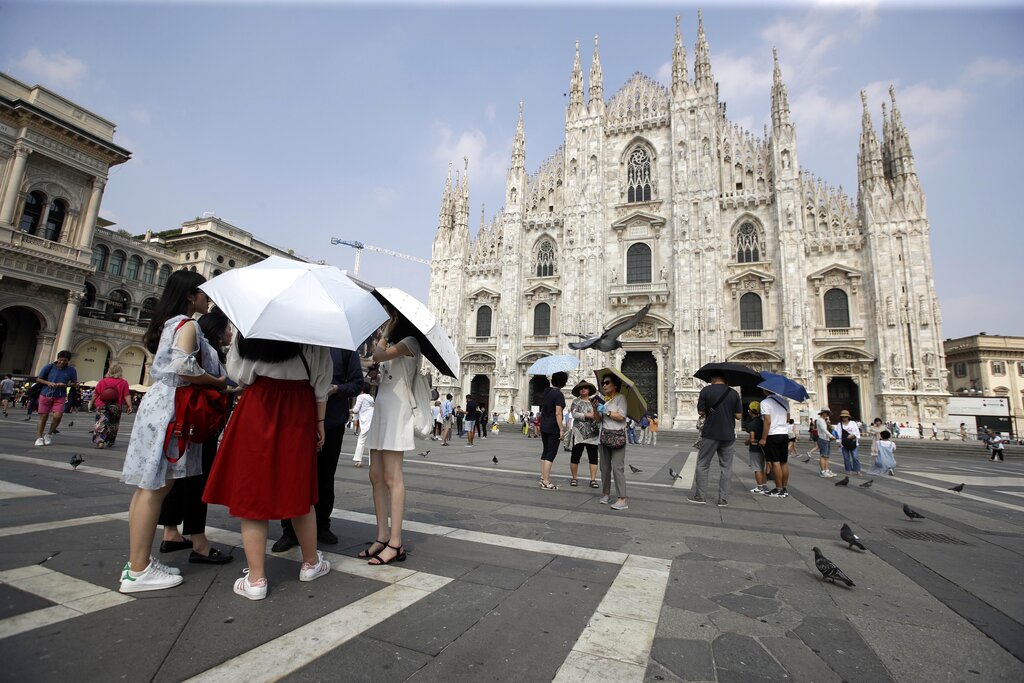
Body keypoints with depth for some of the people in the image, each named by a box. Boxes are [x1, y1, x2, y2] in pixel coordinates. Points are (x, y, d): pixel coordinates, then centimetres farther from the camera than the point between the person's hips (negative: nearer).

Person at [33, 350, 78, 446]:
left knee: (58, 416, -12)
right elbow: (38, 379, 6)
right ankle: (39, 438, 16)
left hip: (60, 397, 0)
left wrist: (65, 385, -11)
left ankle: (49, 435, 11)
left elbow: (75, 383, 9)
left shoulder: (71, 371, 1)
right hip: (45, 395, 0)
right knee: (43, 417, 4)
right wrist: (48, 383, -13)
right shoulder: (48, 367, -1)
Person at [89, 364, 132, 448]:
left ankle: (98, 442, -14)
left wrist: (91, 404, 17)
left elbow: (95, 394, 6)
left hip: (101, 406, 0)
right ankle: (108, 443, 25)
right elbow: (126, 396, -8)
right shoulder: (123, 383, -3)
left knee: (100, 424, -2)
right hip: (116, 407, 0)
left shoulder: (102, 381, 2)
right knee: (113, 426, 14)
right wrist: (129, 406, -6)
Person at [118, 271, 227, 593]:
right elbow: (184, 365, -24)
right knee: (154, 487, -6)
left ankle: (138, 563, 18)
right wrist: (218, 382, -10)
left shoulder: (169, 323, 20)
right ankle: (138, 570, 0)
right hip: (171, 406, -10)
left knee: (152, 486, 10)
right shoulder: (187, 324, -10)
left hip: (160, 401, 10)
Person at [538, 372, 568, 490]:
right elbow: (558, 414, -19)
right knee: (551, 454, -4)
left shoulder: (546, 391, 9)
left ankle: (543, 478, 22)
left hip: (543, 427, 8)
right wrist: (562, 430, -18)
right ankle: (546, 482, -4)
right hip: (553, 428, -8)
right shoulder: (558, 394, -15)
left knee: (545, 452, 15)